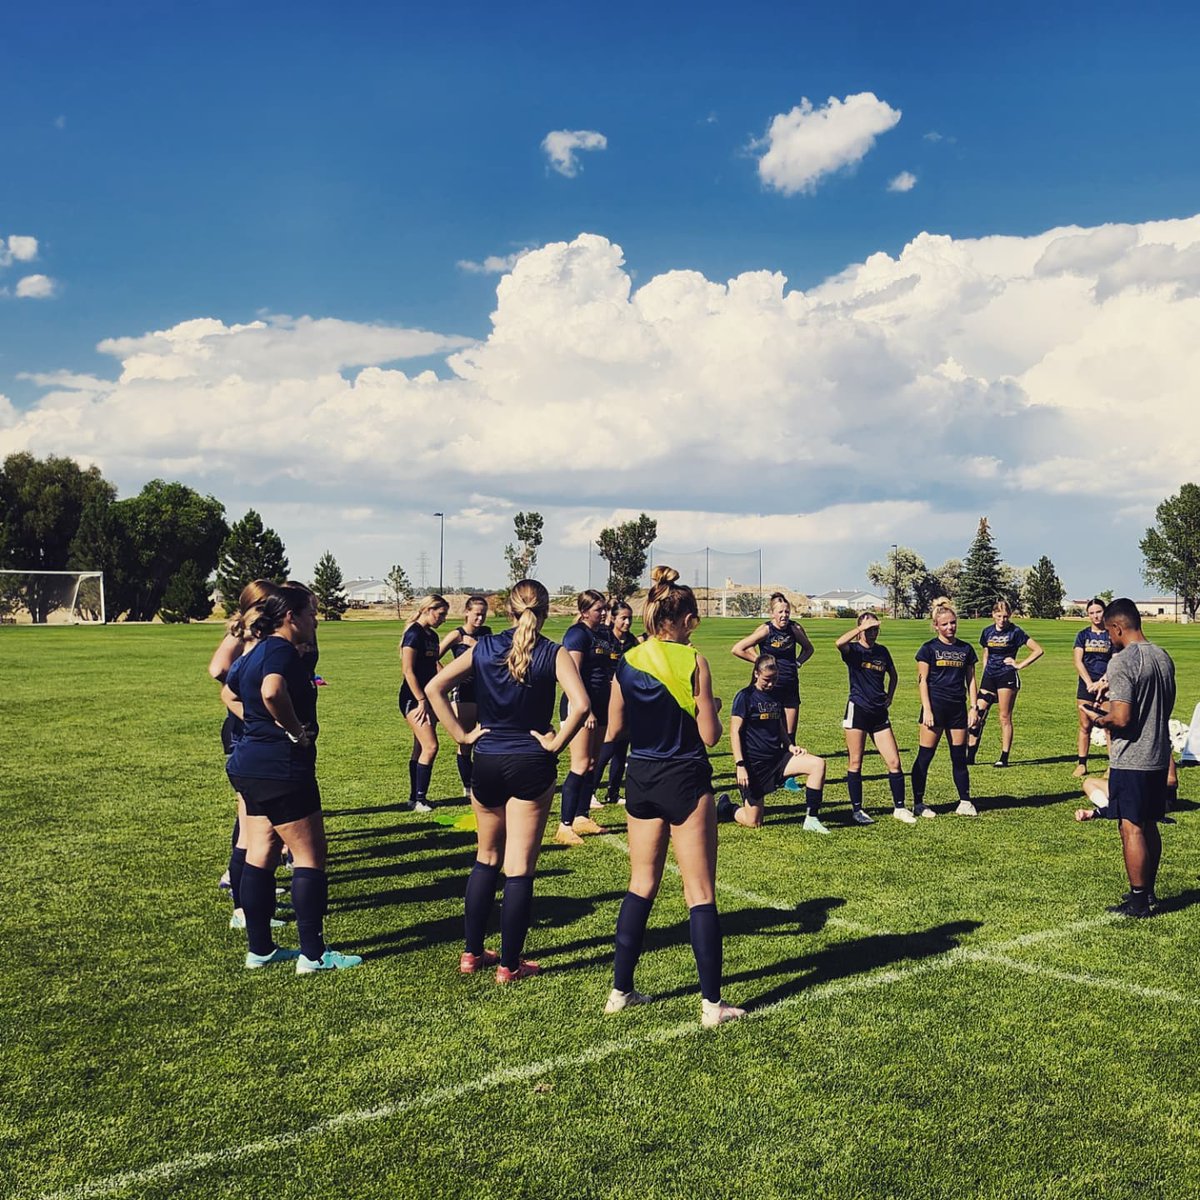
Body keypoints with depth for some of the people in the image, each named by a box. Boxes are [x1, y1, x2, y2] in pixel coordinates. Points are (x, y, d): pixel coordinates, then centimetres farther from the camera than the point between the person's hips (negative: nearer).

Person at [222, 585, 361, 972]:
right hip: (280, 769, -10)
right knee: (309, 856, -1)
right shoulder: (282, 651, -17)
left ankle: (259, 948, 21)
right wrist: (296, 730, -22)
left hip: (251, 766, 10)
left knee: (260, 855, 13)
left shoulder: (256, 653, 14)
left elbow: (229, 695, 29)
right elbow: (271, 692, -37)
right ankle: (313, 954, 3)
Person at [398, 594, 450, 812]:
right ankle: (419, 800, -8)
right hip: (414, 698, -9)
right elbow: (408, 671, -18)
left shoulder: (432, 636, 13)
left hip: (427, 697, 9)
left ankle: (415, 798, 17)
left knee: (421, 749, 11)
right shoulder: (414, 634, -14)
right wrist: (421, 701, -19)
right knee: (430, 747, -14)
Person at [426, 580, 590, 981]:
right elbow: (580, 704, -22)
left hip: (487, 764, 3)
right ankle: (509, 965, 10)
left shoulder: (484, 648, 2)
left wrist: (461, 734, -1)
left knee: (487, 857, 20)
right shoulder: (553, 654, -6)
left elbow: (434, 687, -4)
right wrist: (556, 743, -10)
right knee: (519, 867, 4)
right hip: (531, 766, -3)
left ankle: (472, 953, 25)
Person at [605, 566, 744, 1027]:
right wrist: (711, 709, 8)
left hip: (640, 780, 5)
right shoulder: (692, 661, -12)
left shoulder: (628, 661, 1)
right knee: (700, 893, 2)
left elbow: (614, 727, 6)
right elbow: (709, 736, -11)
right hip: (685, 782, -5)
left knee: (641, 885, 16)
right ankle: (712, 1003, 5)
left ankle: (621, 990, 20)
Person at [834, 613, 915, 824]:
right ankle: (857, 810, 10)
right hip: (857, 710, -4)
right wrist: (862, 627, -25)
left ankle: (899, 808, 12)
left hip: (879, 713, 4)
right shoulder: (853, 650, -5)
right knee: (855, 762, 1)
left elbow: (893, 675, 26)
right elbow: (839, 643, -30)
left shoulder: (882, 651, 9)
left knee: (894, 762, 1)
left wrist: (889, 696, 14)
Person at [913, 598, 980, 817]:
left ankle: (965, 802, 16)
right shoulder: (929, 649, -1)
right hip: (935, 706, -4)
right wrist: (927, 709, -11)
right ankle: (918, 803, 6)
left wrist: (973, 707, 6)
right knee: (925, 756, -1)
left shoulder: (966, 649, 10)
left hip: (958, 708, 4)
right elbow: (922, 680, -4)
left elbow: (971, 680, 13)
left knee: (959, 756, 9)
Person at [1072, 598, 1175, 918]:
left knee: (1132, 829, -1)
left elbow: (1122, 719, -24)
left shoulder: (1122, 662, -18)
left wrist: (1100, 719, -4)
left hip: (1131, 760, -8)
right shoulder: (1163, 657, 8)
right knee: (1150, 826, 17)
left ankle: (1138, 902, 5)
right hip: (1159, 756, 8)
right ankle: (1148, 892, 26)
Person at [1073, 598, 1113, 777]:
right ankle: (1081, 764, 10)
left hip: (1106, 685, -2)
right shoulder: (1083, 635, 8)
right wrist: (1089, 683, -11)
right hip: (1086, 685, 2)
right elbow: (1078, 662, 0)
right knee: (1085, 726, 5)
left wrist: (1101, 682, -13)